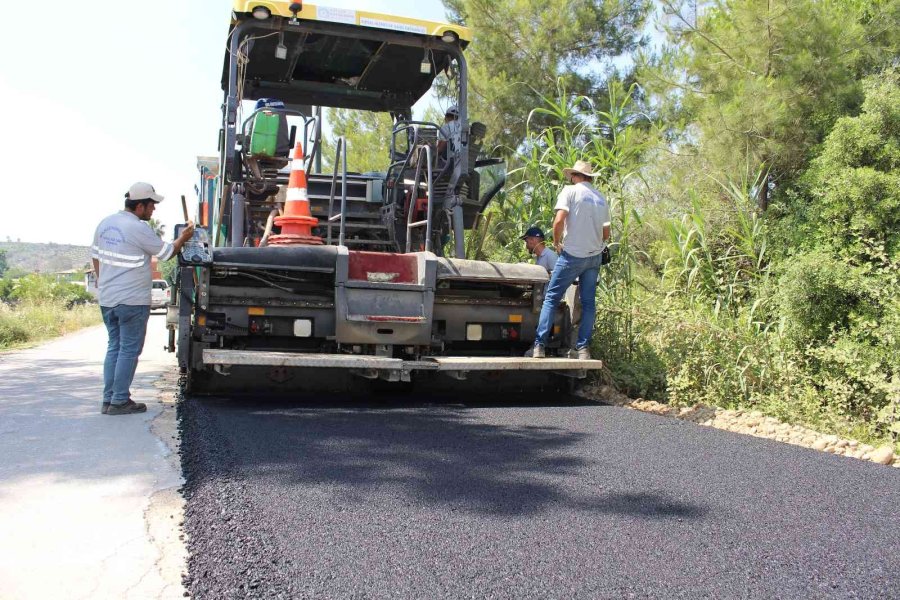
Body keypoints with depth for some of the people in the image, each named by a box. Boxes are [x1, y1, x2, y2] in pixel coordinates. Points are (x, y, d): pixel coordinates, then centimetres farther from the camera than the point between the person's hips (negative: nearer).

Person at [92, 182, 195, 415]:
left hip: (107, 299, 8)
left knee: (114, 347, 15)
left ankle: (108, 399, 17)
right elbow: (167, 252, -5)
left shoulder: (105, 224, 9)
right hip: (132, 301, -8)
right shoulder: (139, 229, -15)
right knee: (129, 350, 1)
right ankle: (120, 401, 4)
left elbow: (96, 257, 17)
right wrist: (183, 238, 12)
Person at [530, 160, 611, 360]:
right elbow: (606, 234, 13)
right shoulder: (601, 198, 11)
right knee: (588, 302, 9)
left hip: (573, 254, -5)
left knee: (551, 298, 1)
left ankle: (539, 345, -4)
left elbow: (559, 220, -18)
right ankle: (583, 347, 7)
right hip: (595, 256, 5)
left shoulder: (570, 191, -5)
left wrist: (556, 242, -3)